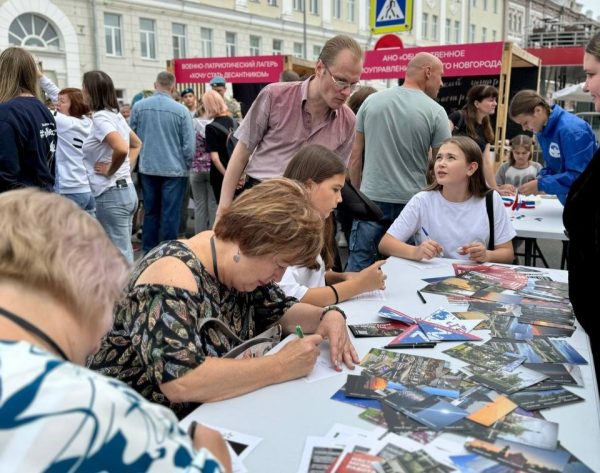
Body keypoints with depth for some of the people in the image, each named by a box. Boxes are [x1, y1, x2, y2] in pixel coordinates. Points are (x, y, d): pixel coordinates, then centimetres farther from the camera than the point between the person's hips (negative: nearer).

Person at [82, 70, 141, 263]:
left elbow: (121, 149, -31)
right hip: (126, 189, 9)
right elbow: (136, 144, 26)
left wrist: (110, 170, -14)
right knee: (124, 253, 15)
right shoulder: (115, 114, 12)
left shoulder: (100, 117, -15)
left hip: (110, 194, -9)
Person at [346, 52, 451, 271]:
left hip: (372, 199, 2)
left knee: (358, 268, 4)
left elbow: (356, 155, 7)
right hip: (412, 203, -2)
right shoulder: (435, 111, -4)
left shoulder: (371, 101, 4)